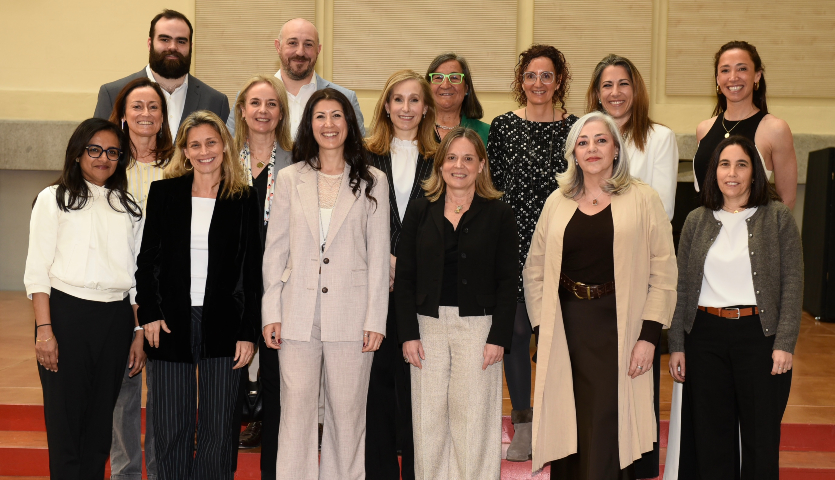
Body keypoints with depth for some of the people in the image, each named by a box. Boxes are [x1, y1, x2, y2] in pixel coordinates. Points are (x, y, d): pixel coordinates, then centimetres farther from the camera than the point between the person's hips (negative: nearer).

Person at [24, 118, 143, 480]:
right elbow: (37, 270, -1)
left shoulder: (129, 208, 15)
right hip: (66, 313, -3)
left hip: (116, 318, 3)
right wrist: (44, 329, -11)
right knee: (65, 421, -2)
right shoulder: (54, 199, 5)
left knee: (100, 422, 7)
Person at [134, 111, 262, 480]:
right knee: (170, 430, 5)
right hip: (172, 323, 1)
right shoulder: (163, 192, 6)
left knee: (217, 430, 5)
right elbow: (147, 259, 8)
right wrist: (149, 313, -3)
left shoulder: (244, 199, 3)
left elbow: (251, 271, 2)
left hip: (223, 324, -1)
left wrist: (248, 333, -3)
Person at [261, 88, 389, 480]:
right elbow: (275, 250, 8)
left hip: (350, 314, 0)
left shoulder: (372, 181, 5)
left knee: (347, 413, 6)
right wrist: (271, 313, 1)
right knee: (296, 412, 2)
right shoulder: (289, 179, 7)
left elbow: (378, 255, 3)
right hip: (299, 314, 1)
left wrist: (375, 318, -3)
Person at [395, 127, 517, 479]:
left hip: (478, 326, -2)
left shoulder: (499, 214, 0)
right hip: (428, 325, 2)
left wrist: (499, 338, -9)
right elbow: (404, 277, 4)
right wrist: (408, 333, -3)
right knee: (429, 422, 6)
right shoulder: (420, 211, 6)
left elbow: (507, 282, -2)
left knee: (473, 420, 3)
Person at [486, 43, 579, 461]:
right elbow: (492, 187, 4)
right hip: (514, 243, 0)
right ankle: (523, 429, 16)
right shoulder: (503, 126, 5)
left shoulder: (575, 128, 5)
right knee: (516, 331, 4)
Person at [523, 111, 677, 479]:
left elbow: (663, 273, -3)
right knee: (567, 432, 7)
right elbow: (534, 271, 11)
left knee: (607, 437, -3)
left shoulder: (643, 199, 1)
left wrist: (649, 335, -9)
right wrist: (543, 330, 2)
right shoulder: (557, 203, 9)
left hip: (617, 326, -3)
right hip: (565, 331, 3)